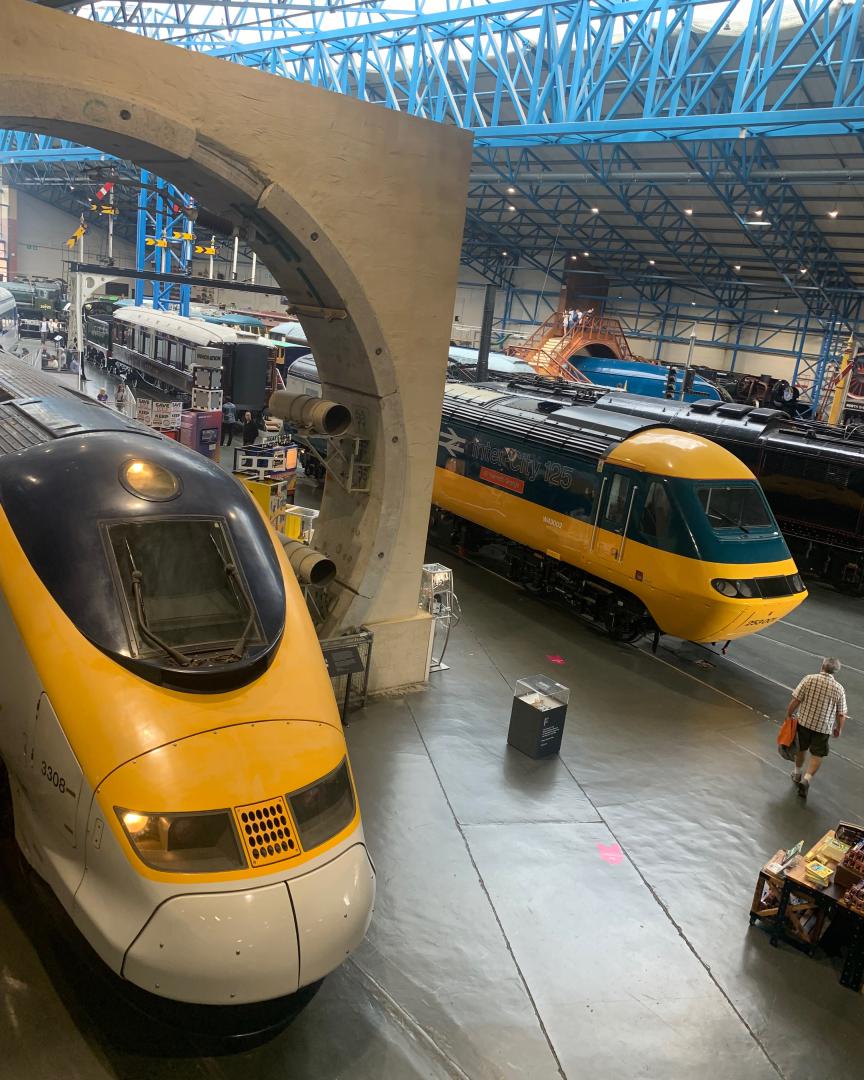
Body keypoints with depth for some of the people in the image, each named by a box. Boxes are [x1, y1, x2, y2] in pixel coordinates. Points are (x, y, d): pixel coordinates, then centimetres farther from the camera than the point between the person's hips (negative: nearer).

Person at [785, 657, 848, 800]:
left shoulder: (809, 679, -11)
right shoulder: (839, 689, -8)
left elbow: (795, 700, -13)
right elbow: (841, 715, -2)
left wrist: (788, 715, 2)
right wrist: (838, 729, 15)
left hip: (804, 722, 1)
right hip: (823, 727, -1)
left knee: (801, 749, 23)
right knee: (818, 756, 11)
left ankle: (797, 774, 40)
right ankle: (807, 778, -8)